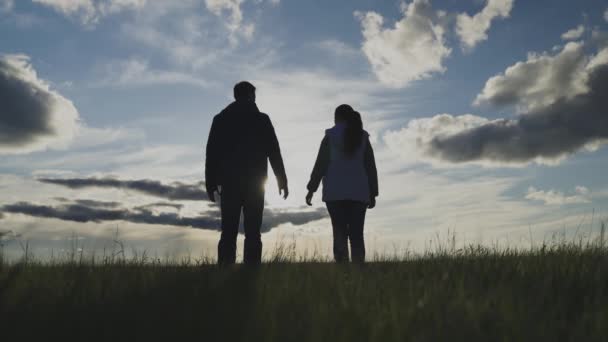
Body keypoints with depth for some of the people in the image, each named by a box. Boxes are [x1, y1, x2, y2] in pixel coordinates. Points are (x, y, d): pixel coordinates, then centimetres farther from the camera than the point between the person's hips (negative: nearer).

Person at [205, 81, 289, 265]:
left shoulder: (220, 119, 8)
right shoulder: (261, 119, 2)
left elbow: (211, 153, 5)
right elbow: (274, 152, 0)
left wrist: (211, 183, 7)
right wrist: (282, 181, 5)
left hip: (229, 182, 2)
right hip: (255, 183, -2)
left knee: (228, 231, 4)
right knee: (252, 232, -1)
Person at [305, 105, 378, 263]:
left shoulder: (331, 136, 3)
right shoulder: (363, 137, 11)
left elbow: (321, 164, -1)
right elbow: (371, 167, 9)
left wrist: (312, 188, 3)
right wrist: (372, 194, 13)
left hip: (336, 192, -2)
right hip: (358, 192, 2)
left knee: (340, 234, -4)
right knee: (356, 234, 2)